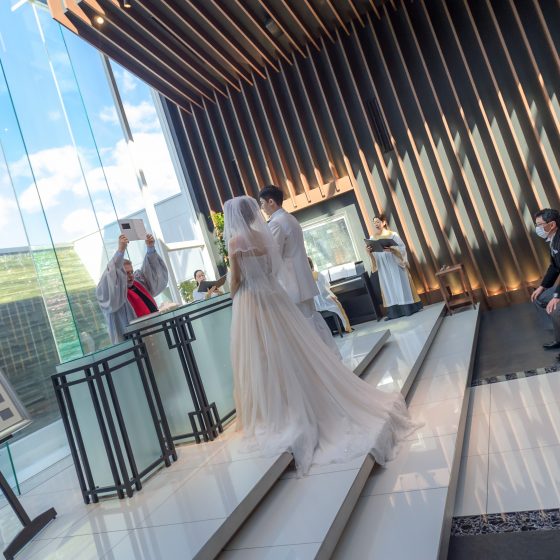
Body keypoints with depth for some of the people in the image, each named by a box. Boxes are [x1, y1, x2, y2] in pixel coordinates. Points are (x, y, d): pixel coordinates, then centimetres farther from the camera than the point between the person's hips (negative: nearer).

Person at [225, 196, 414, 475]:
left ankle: (276, 416, 13)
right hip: (273, 298, 6)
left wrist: (234, 296, 11)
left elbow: (236, 281, -9)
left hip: (249, 304, -6)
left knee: (264, 362, 3)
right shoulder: (265, 234, 6)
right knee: (296, 353, 10)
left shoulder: (235, 241, -11)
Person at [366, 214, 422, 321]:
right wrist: (369, 252, -17)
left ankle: (409, 308, 8)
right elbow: (373, 255, 6)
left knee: (401, 286, 0)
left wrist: (391, 249, -24)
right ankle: (393, 312, 4)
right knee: (388, 288, 3)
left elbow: (402, 247, -7)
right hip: (384, 269, 3)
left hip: (395, 265, -3)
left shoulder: (392, 235, -2)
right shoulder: (372, 238, 8)